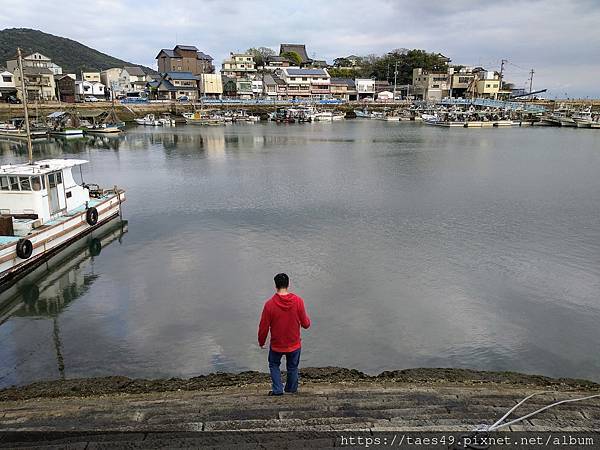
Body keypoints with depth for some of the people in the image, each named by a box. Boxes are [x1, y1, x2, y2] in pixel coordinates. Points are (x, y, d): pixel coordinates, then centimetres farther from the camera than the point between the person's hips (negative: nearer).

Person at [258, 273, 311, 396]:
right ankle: (292, 389, 42)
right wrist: (308, 319, 14)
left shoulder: (270, 304, -21)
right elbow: (305, 324, -9)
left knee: (274, 365, 26)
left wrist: (261, 342, 7)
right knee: (293, 367, 25)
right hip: (294, 344, 1)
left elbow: (264, 327, -12)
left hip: (276, 344, -1)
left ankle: (277, 389, 23)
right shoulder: (298, 301, -18)